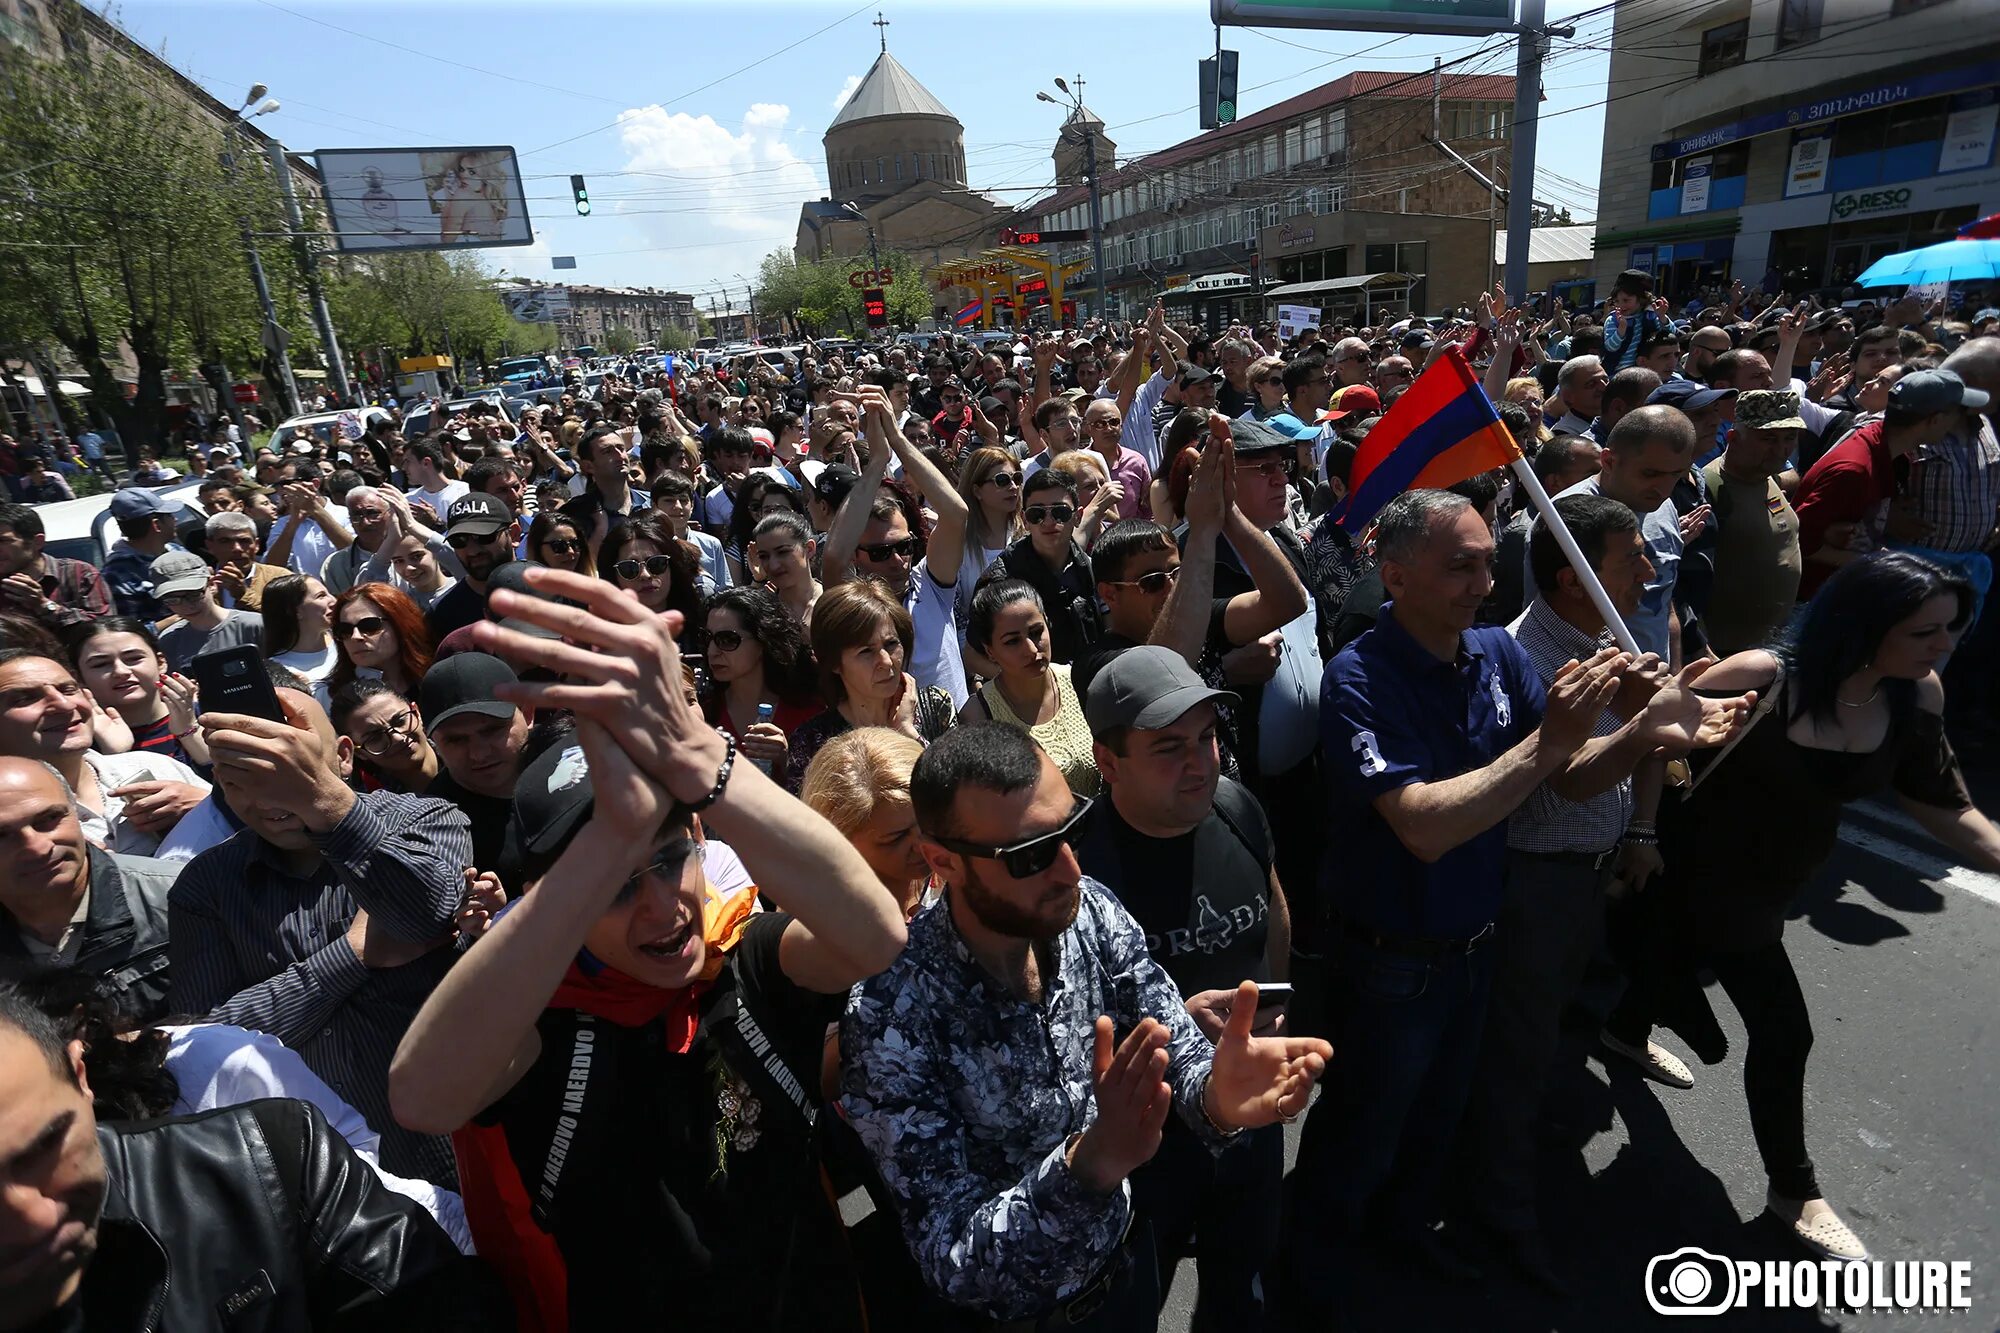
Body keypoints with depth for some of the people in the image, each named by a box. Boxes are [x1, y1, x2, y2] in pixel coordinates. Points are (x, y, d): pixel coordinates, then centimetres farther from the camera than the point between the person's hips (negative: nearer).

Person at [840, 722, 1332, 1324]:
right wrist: (1090, 1162, -44)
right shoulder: (889, 1017, -32)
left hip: (1128, 1255, 4)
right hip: (1010, 1307, -4)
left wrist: (1215, 1096, -36)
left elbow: (1179, 1050, -14)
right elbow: (952, 1259, -28)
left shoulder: (1092, 911, -19)